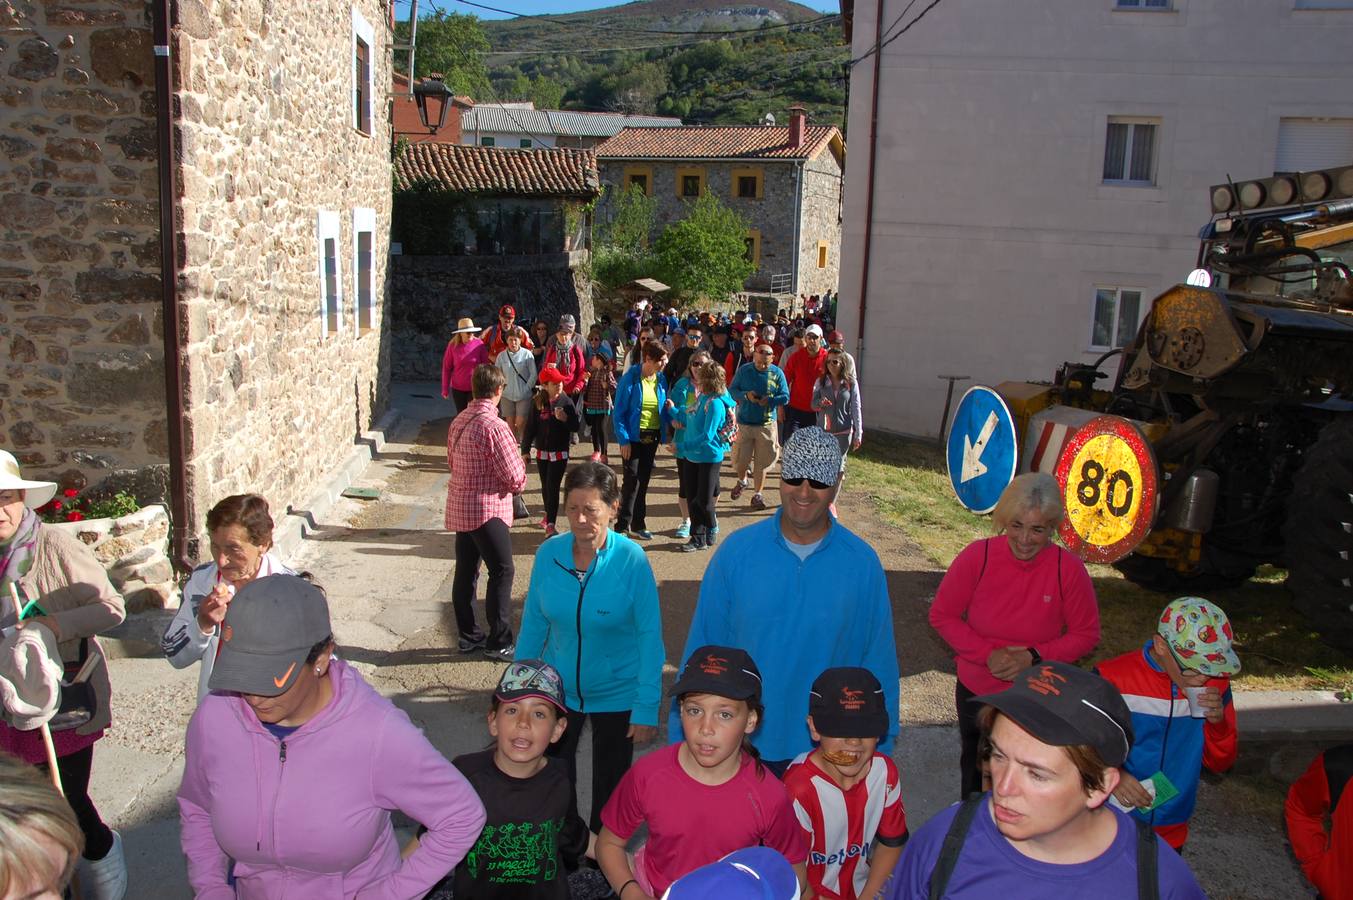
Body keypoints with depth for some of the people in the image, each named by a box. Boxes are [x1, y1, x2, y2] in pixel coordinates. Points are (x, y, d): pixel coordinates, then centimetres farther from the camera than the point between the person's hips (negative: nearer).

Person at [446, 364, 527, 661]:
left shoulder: (458, 421, 6)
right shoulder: (494, 426, -19)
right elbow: (515, 477, -18)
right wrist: (518, 482, 3)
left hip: (459, 508, 8)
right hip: (487, 509, -8)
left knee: (465, 571, 13)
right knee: (502, 572, 0)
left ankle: (468, 635, 22)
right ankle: (498, 642, 3)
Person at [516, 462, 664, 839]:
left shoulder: (631, 560, -22)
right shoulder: (549, 553, -12)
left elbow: (650, 637, -18)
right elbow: (534, 623, 0)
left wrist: (647, 708, -18)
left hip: (617, 693, -3)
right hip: (558, 689, 3)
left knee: (610, 781, 19)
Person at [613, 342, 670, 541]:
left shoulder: (661, 379, 4)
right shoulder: (630, 379, -12)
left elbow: (663, 408, 11)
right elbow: (619, 412, -11)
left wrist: (663, 434, -5)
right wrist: (624, 440, -16)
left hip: (652, 437, 5)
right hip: (633, 437, -5)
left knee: (644, 480, 11)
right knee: (632, 480, -8)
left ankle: (638, 525, 20)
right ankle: (622, 525, 0)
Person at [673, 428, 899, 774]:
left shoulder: (862, 563, -8)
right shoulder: (737, 550, -9)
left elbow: (878, 658, -1)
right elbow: (703, 645, -3)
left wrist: (878, 746, 3)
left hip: (824, 750, 0)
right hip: (741, 744, 0)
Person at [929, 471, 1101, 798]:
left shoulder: (1069, 570, -20)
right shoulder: (977, 556, -19)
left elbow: (1086, 634, -8)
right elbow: (942, 615, -9)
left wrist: (1034, 657, -22)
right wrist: (987, 654, -21)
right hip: (976, 693, 2)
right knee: (975, 775, 26)